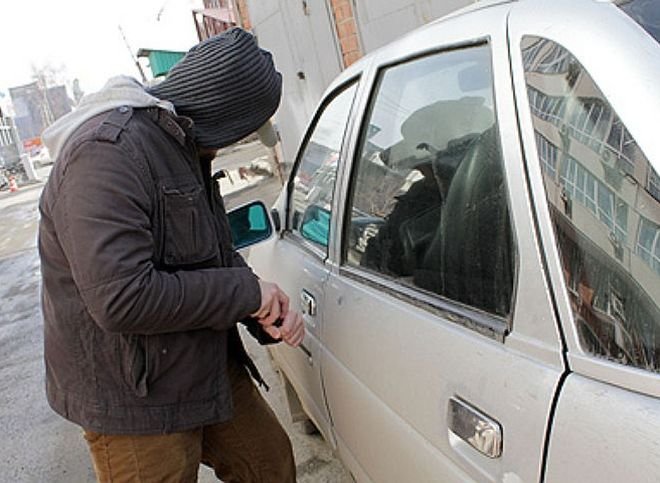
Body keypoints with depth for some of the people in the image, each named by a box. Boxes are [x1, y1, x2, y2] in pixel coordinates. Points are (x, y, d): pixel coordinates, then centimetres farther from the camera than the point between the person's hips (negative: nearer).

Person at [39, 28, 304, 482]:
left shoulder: (184, 149, 8)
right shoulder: (106, 153, -25)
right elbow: (122, 300, -34)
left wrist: (268, 316, -4)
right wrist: (246, 292, -22)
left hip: (209, 368, 9)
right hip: (135, 400, -9)